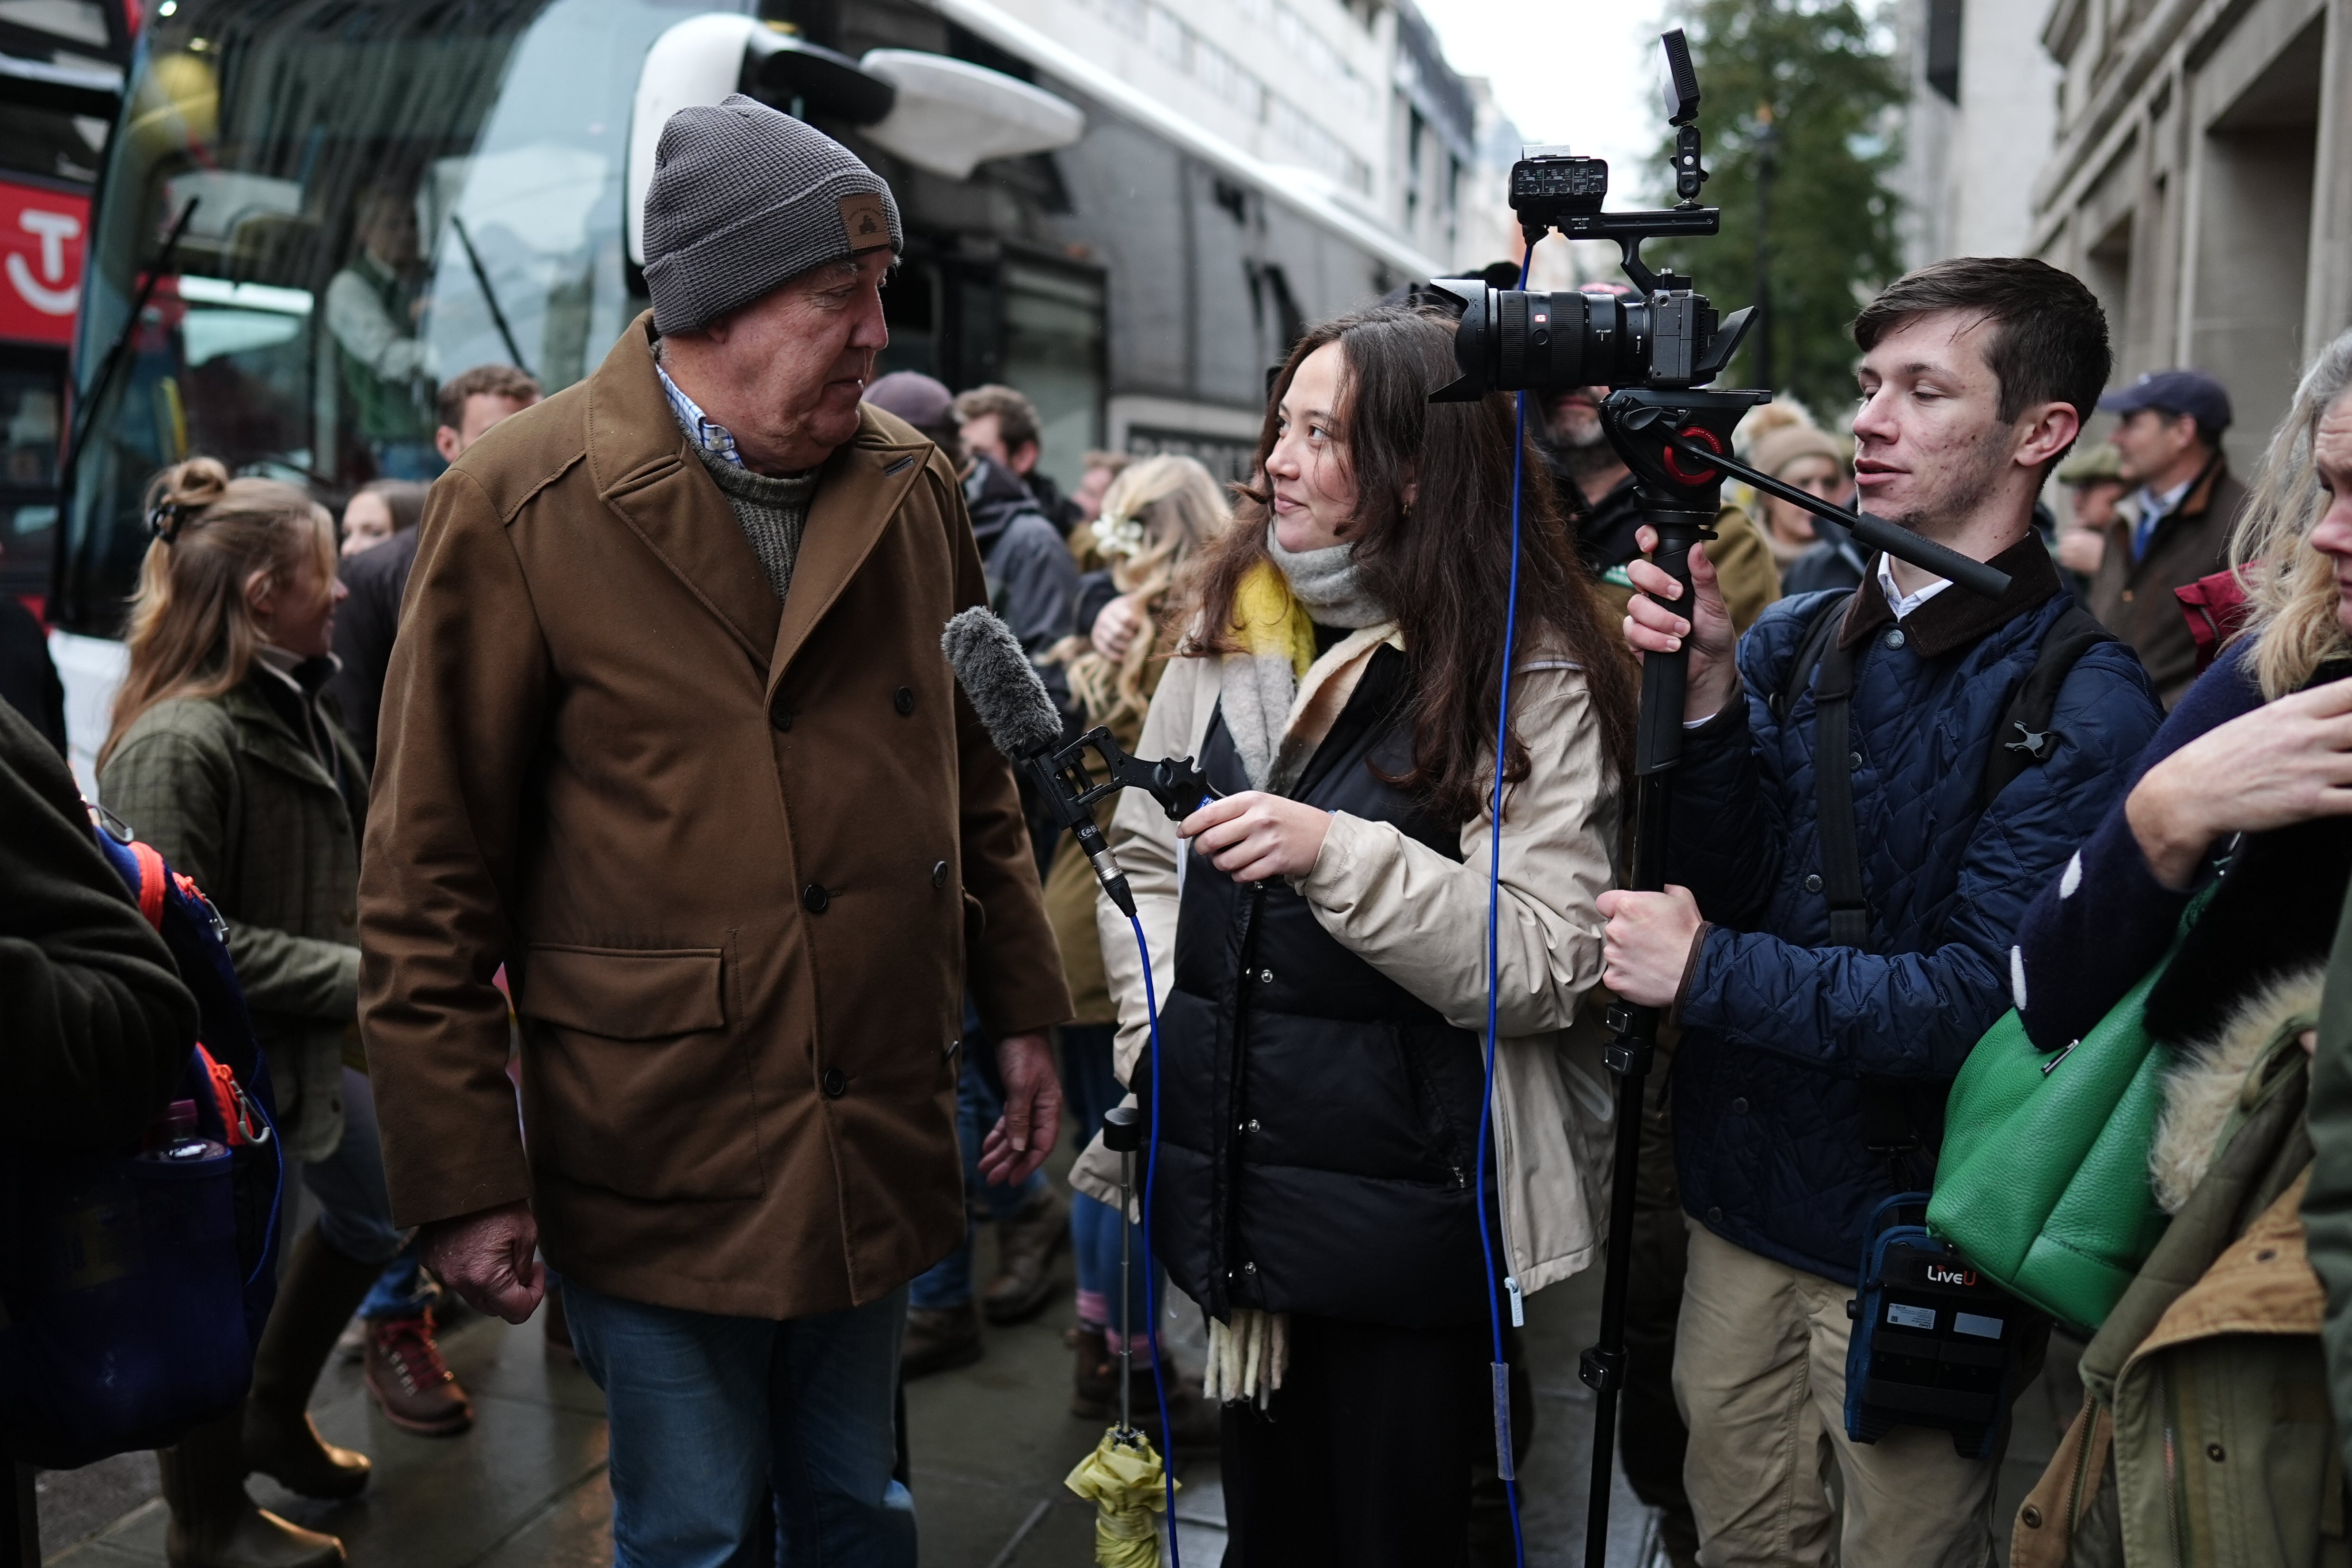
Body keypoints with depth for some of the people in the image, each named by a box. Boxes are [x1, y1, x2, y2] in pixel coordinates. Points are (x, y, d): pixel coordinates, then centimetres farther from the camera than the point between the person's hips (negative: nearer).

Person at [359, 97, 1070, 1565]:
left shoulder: (915, 485, 4)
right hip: (655, 1163, -4)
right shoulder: (520, 505, -10)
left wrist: (1022, 1007, 12)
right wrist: (462, 1175, -7)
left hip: (878, 1152, 4)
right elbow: (432, 876, -8)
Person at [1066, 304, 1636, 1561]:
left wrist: (1339, 854, -26)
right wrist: (1161, 1028, 0)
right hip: (1227, 1171, 5)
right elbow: (1143, 855, 14)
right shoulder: (1225, 631, 6)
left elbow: (1549, 966, -17)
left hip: (1406, 1206, -5)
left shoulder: (1532, 678, -11)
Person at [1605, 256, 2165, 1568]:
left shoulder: (2085, 703, -16)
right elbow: (1718, 887, -3)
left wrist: (1711, 970, -20)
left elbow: (1983, 996, -21)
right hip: (1742, 1208, 5)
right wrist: (1703, 690, -17)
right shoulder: (1794, 639, 3)